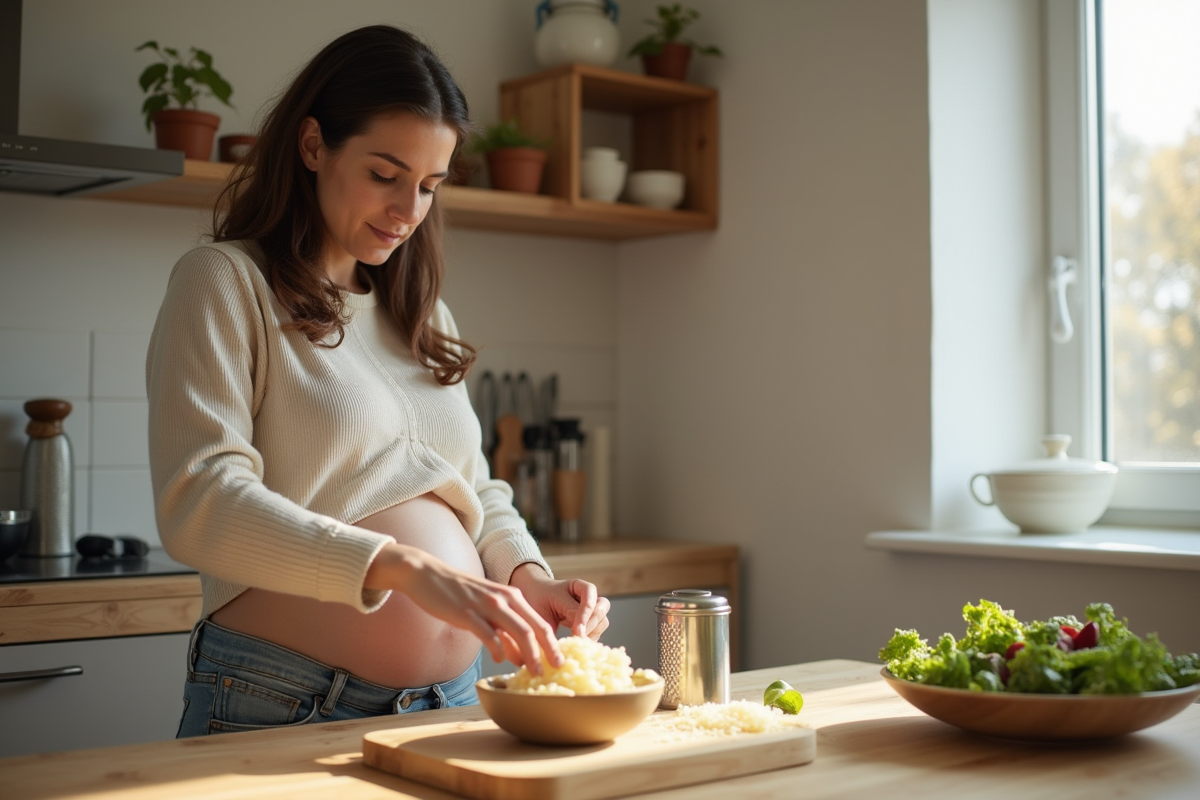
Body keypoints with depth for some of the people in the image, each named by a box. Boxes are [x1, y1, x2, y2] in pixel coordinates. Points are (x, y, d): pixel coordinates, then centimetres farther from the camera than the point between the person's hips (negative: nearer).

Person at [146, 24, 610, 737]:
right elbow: (199, 502, -18)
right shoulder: (225, 283, -5)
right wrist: (407, 569, -28)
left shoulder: (422, 311, 15)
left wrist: (528, 578, -3)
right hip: (285, 706, -6)